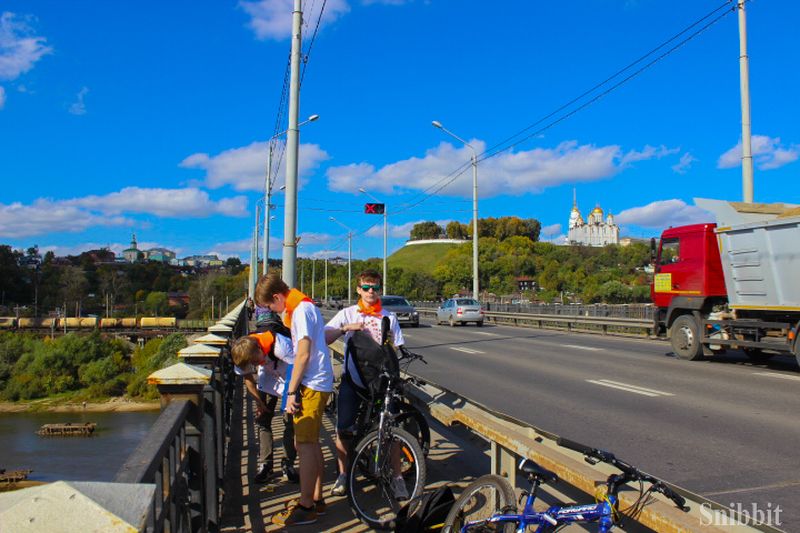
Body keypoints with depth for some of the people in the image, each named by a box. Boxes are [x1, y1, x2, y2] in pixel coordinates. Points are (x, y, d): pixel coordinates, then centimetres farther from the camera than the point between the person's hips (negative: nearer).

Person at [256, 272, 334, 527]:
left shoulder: (301, 309, -15)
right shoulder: (302, 307, 15)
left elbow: (303, 354, -20)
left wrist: (291, 391, -18)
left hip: (312, 384, -10)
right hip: (318, 382, 10)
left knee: (305, 445, -4)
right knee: (311, 443, 16)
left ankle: (306, 508, 5)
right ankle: (316, 499, 26)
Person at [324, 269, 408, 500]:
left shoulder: (389, 318, 6)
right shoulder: (347, 314, 4)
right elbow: (323, 338, -8)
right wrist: (346, 328, -20)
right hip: (352, 379, 0)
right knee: (344, 429, 2)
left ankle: (397, 477, 11)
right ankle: (343, 475, 23)